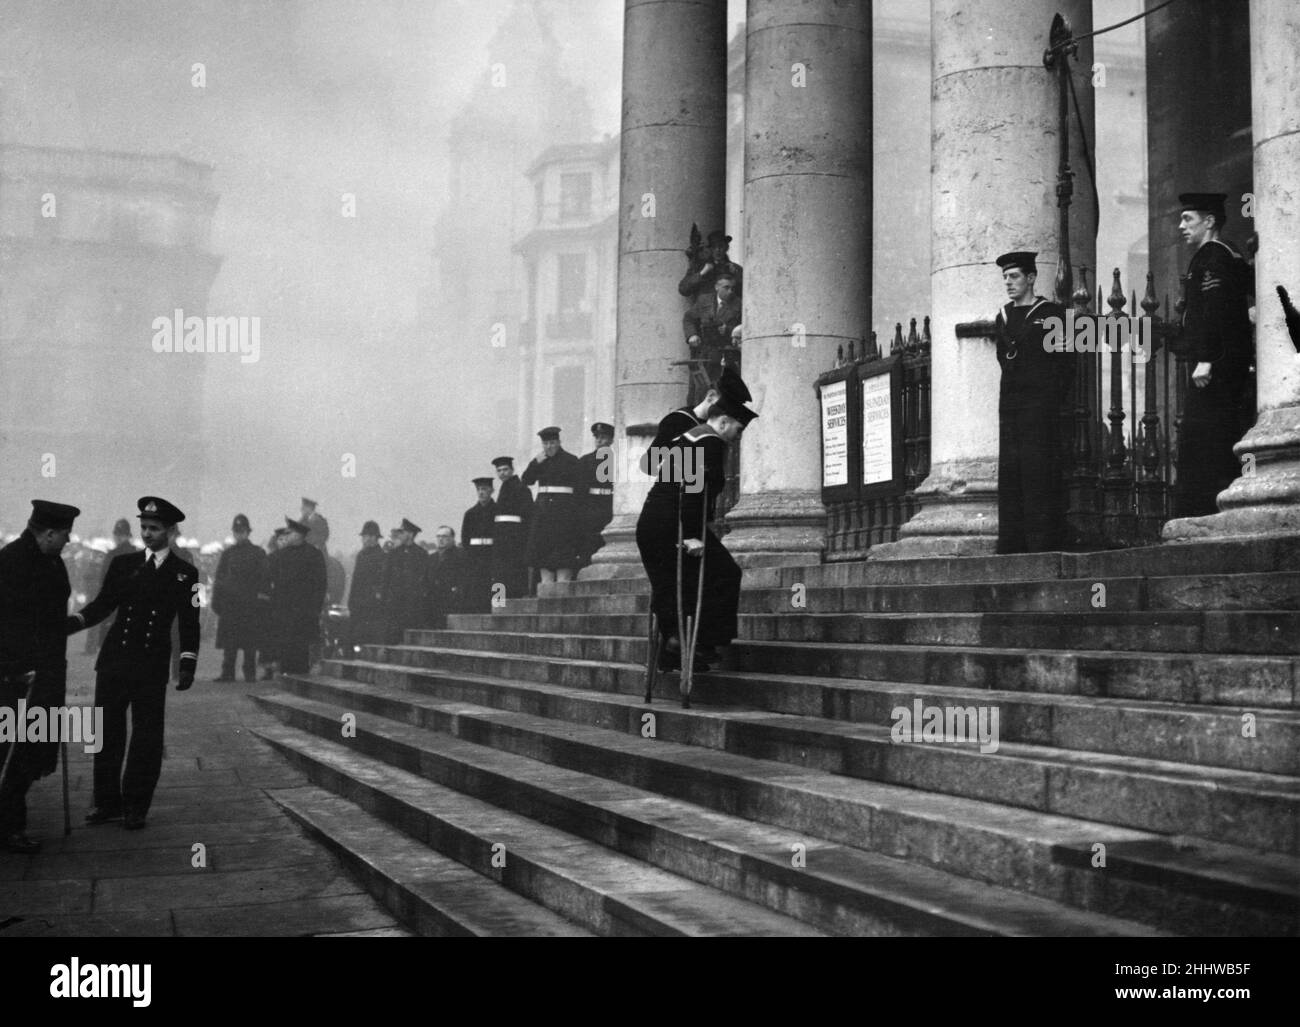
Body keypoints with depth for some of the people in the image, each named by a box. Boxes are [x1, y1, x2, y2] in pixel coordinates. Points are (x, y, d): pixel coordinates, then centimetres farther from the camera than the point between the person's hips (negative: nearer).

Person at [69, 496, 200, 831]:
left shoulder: (185, 573, 3)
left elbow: (189, 624, 3)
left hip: (152, 667, -2)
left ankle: (136, 808, 12)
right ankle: (107, 802, 18)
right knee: (107, 731, 5)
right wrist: (71, 623, -7)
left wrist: (187, 665, -6)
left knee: (147, 737, 1)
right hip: (114, 660, 2)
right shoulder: (123, 564, 9)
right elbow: (102, 605, 10)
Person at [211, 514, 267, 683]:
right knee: (229, 643, -1)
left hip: (250, 604, -2)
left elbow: (263, 580, 4)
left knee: (250, 643, -2)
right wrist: (216, 603, 3)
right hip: (229, 604, 2)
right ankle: (227, 673, 2)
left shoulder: (258, 553, 6)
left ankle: (250, 673, 3)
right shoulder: (227, 554, 13)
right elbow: (218, 580, 11)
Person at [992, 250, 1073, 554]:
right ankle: (1012, 542, 6)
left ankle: (1043, 539, -5)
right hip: (1010, 401, 6)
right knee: (1009, 469, 3)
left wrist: (1056, 399, -5)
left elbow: (1066, 362, -2)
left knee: (1039, 470, -8)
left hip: (1040, 402, -6)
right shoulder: (1004, 316, 15)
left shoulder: (1050, 313, -2)